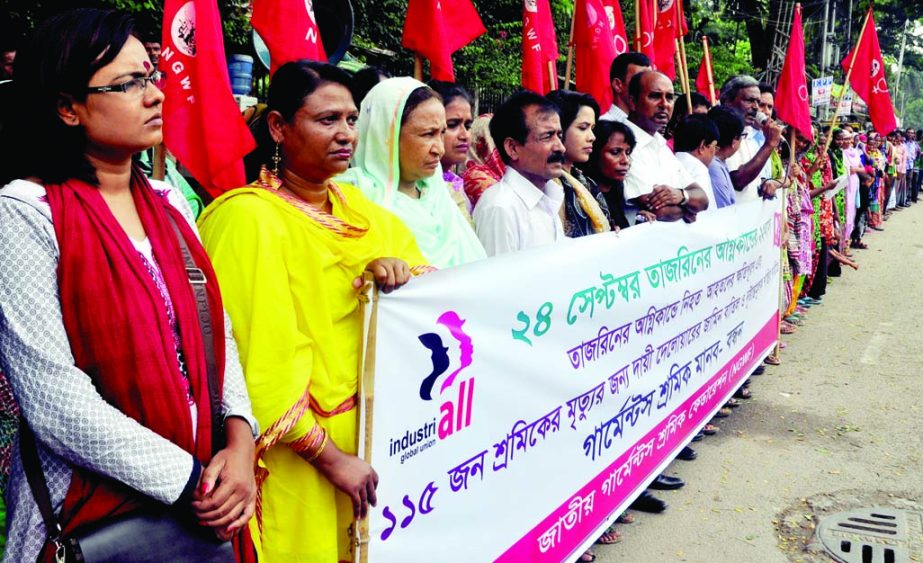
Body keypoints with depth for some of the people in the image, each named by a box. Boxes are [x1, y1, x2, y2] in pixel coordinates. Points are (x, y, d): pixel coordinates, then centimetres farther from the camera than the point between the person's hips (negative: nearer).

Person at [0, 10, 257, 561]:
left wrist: (240, 438, -10)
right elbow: (53, 400, -19)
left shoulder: (168, 202, 6)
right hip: (94, 514, -6)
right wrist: (188, 480, -16)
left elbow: (215, 331, 6)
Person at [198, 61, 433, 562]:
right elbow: (264, 360, -19)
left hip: (370, 436, 7)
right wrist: (330, 456, -18)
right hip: (299, 462, -7)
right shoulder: (249, 218, -15)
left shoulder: (358, 209, 7)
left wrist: (397, 270, -15)